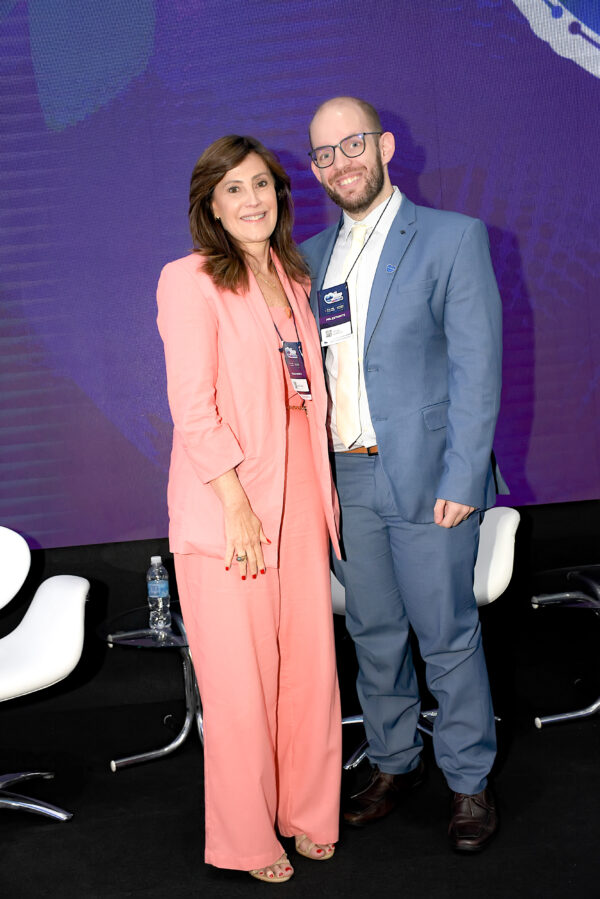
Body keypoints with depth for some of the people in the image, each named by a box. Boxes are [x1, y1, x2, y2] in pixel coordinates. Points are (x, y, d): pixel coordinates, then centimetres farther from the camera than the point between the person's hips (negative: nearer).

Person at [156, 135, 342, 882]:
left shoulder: (289, 278, 16)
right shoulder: (190, 281, -7)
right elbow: (192, 406, -13)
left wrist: (326, 486, 11)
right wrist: (236, 505, -17)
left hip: (300, 497, 6)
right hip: (227, 504, -6)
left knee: (310, 662, 10)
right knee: (241, 679, 2)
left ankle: (306, 811, 30)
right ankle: (247, 839, 20)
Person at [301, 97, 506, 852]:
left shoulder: (452, 237, -4)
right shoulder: (311, 257, 12)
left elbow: (476, 367, -9)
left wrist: (461, 478, -15)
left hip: (424, 477, -5)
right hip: (344, 479, 5)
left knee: (447, 636, 4)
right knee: (373, 634, 15)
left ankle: (469, 781, 21)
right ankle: (392, 763, 32)